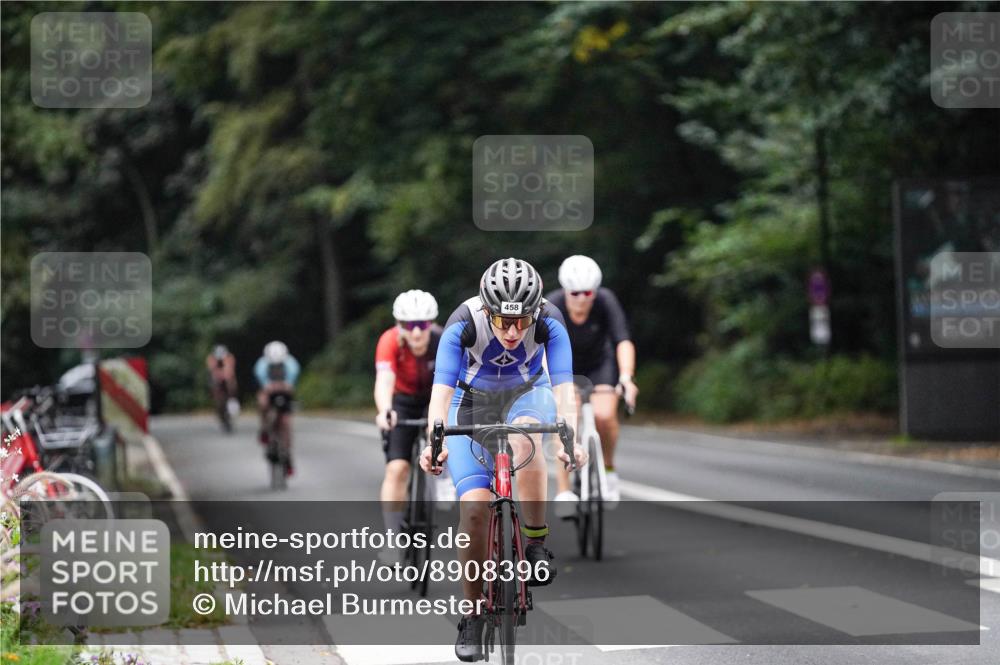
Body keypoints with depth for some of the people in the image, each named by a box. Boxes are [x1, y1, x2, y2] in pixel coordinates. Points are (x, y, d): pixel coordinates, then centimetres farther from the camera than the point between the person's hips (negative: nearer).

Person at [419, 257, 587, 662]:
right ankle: (473, 617, 0)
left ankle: (536, 545, -22)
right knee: (474, 508, -16)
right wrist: (434, 443, -52)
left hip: (528, 395, 0)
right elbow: (442, 390, -35)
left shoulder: (549, 323, -27)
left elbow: (563, 387, -34)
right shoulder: (462, 325, -30)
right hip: (474, 403, 0)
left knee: (523, 438, -37)